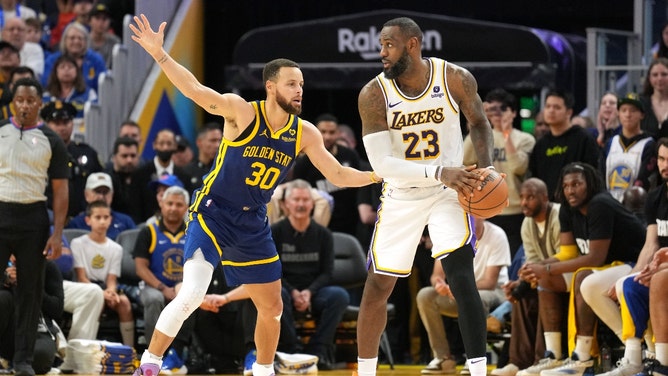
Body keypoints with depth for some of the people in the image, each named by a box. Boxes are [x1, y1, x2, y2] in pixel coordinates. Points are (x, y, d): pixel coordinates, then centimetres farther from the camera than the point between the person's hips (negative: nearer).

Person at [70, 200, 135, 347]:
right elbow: (81, 277, -7)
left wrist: (110, 291, -21)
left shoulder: (116, 248, 13)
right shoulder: (78, 244, 1)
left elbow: (111, 279, 5)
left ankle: (129, 349, -30)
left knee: (124, 301, -29)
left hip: (105, 287, 3)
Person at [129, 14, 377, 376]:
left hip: (252, 224, 6)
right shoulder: (241, 111, -17)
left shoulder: (305, 134, -2)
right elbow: (195, 89, -28)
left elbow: (338, 175, 5)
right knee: (191, 294, -22)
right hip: (213, 214, -6)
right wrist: (159, 54, -41)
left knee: (272, 308, 12)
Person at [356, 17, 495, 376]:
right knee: (377, 287, 6)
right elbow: (381, 164, -23)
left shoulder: (456, 79, -15)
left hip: (448, 191, -1)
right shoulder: (373, 94, -18)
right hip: (400, 195, 1)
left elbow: (479, 123, 4)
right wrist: (440, 172, -35)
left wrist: (484, 168, -15)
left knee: (462, 278, -19)